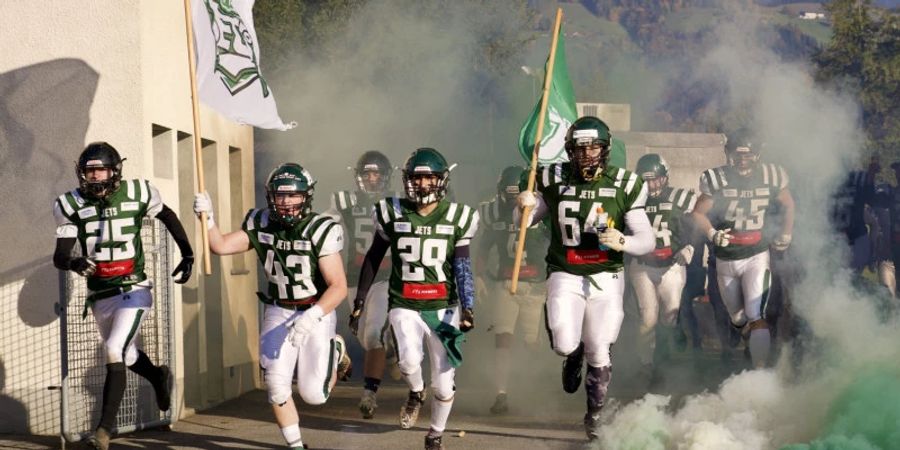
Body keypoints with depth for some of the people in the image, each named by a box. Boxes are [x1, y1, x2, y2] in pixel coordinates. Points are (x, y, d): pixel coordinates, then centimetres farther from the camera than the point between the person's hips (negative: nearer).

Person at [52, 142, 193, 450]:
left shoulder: (138, 194, -9)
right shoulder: (71, 205, -7)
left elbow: (167, 216, 11)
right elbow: (59, 256, -8)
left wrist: (188, 255, 11)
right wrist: (73, 263, -31)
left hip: (133, 290, -4)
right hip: (100, 295, 4)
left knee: (114, 352, -19)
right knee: (126, 356, 21)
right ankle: (159, 377, 54)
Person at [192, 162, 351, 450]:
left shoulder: (321, 231, -20)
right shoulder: (260, 224, -5)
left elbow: (339, 286, -22)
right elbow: (221, 246, -7)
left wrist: (312, 317, -34)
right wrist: (208, 219, -24)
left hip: (317, 311, -3)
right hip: (279, 312, 3)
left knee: (313, 394, -5)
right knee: (276, 385, -9)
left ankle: (334, 352, 27)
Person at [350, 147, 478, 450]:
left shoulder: (457, 218, 0)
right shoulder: (393, 214, 0)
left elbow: (463, 267, 0)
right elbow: (373, 258, 9)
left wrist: (467, 308, -11)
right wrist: (359, 300, 7)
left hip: (443, 307, 1)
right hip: (404, 306, -1)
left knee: (443, 383, 3)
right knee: (410, 359, -28)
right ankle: (415, 393, 7)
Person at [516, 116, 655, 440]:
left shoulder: (624, 185, -3)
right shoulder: (555, 180, 0)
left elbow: (647, 240, -1)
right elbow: (528, 220, 14)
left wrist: (622, 242, -22)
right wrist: (525, 206, -10)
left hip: (605, 278, 0)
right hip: (565, 276, 0)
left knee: (599, 354, 2)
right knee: (564, 344, -19)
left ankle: (595, 415, 27)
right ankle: (574, 355, 21)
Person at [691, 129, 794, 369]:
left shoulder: (771, 176, -4)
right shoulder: (716, 179, -7)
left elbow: (787, 205, 15)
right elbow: (699, 213, -2)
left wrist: (786, 234, 9)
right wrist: (712, 233, -19)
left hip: (757, 256, -2)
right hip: (726, 259, 2)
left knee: (757, 317, -17)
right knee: (737, 320, 15)